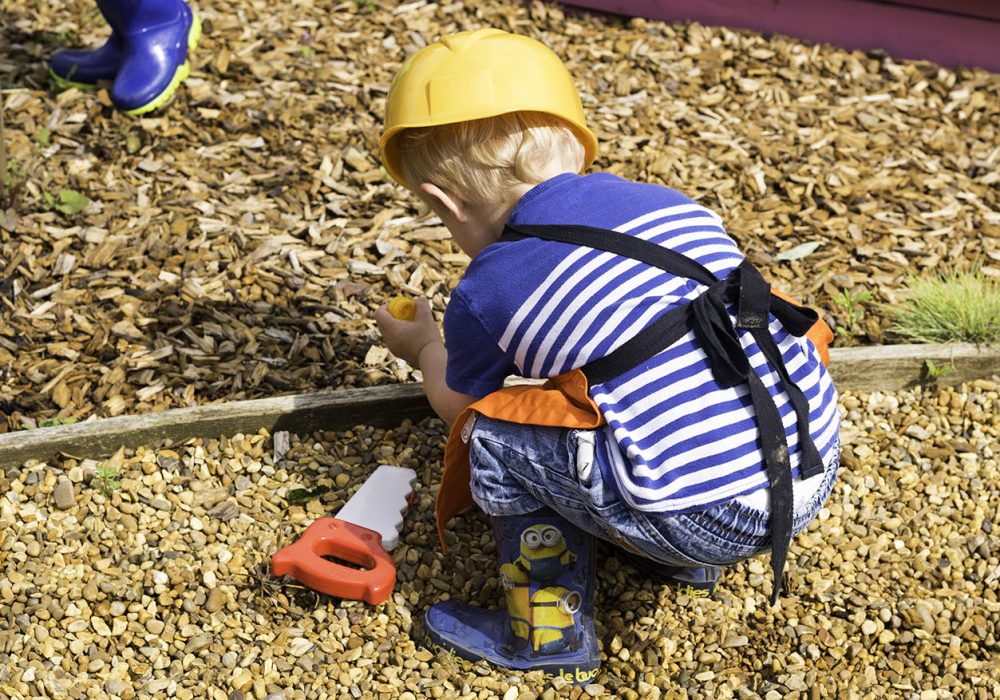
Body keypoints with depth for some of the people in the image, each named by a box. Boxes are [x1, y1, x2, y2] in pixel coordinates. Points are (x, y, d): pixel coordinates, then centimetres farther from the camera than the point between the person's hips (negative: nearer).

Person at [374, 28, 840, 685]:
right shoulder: (670, 203, 12)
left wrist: (425, 348, 44)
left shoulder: (489, 291, -1)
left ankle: (551, 633, 17)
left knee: (494, 434, 7)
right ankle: (689, 566, 34)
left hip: (705, 521, -6)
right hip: (818, 470, 6)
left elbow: (456, 404, 21)